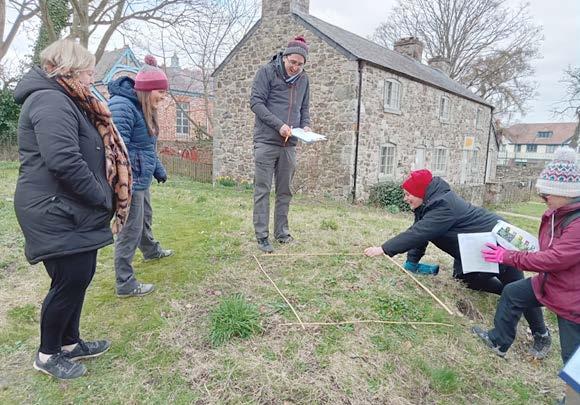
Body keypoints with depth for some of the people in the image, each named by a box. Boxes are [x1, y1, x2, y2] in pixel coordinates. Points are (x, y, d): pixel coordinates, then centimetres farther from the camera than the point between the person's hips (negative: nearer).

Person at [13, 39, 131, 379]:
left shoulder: (64, 101, 18)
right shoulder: (50, 101, -16)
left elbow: (87, 155, 20)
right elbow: (64, 161, -29)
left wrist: (101, 199, 10)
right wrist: (103, 198, -18)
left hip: (73, 212, 10)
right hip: (56, 214, -10)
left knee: (79, 277, 16)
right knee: (70, 280, 0)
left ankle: (70, 343, 34)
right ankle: (48, 354, 22)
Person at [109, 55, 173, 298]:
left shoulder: (144, 108, 12)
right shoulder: (122, 106, -21)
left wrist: (159, 170, 28)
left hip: (142, 178, 10)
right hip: (130, 180, -10)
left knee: (145, 218, 28)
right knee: (130, 230, -2)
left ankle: (151, 251, 53)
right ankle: (125, 284, 11)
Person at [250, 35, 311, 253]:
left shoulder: (303, 79, 13)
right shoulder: (267, 72, -1)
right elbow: (256, 102, -8)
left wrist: (306, 125, -1)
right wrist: (279, 124, -17)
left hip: (289, 144, 5)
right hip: (266, 141, -5)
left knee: (285, 191, 9)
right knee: (262, 190, -2)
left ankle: (282, 231, 20)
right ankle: (262, 236, 3)